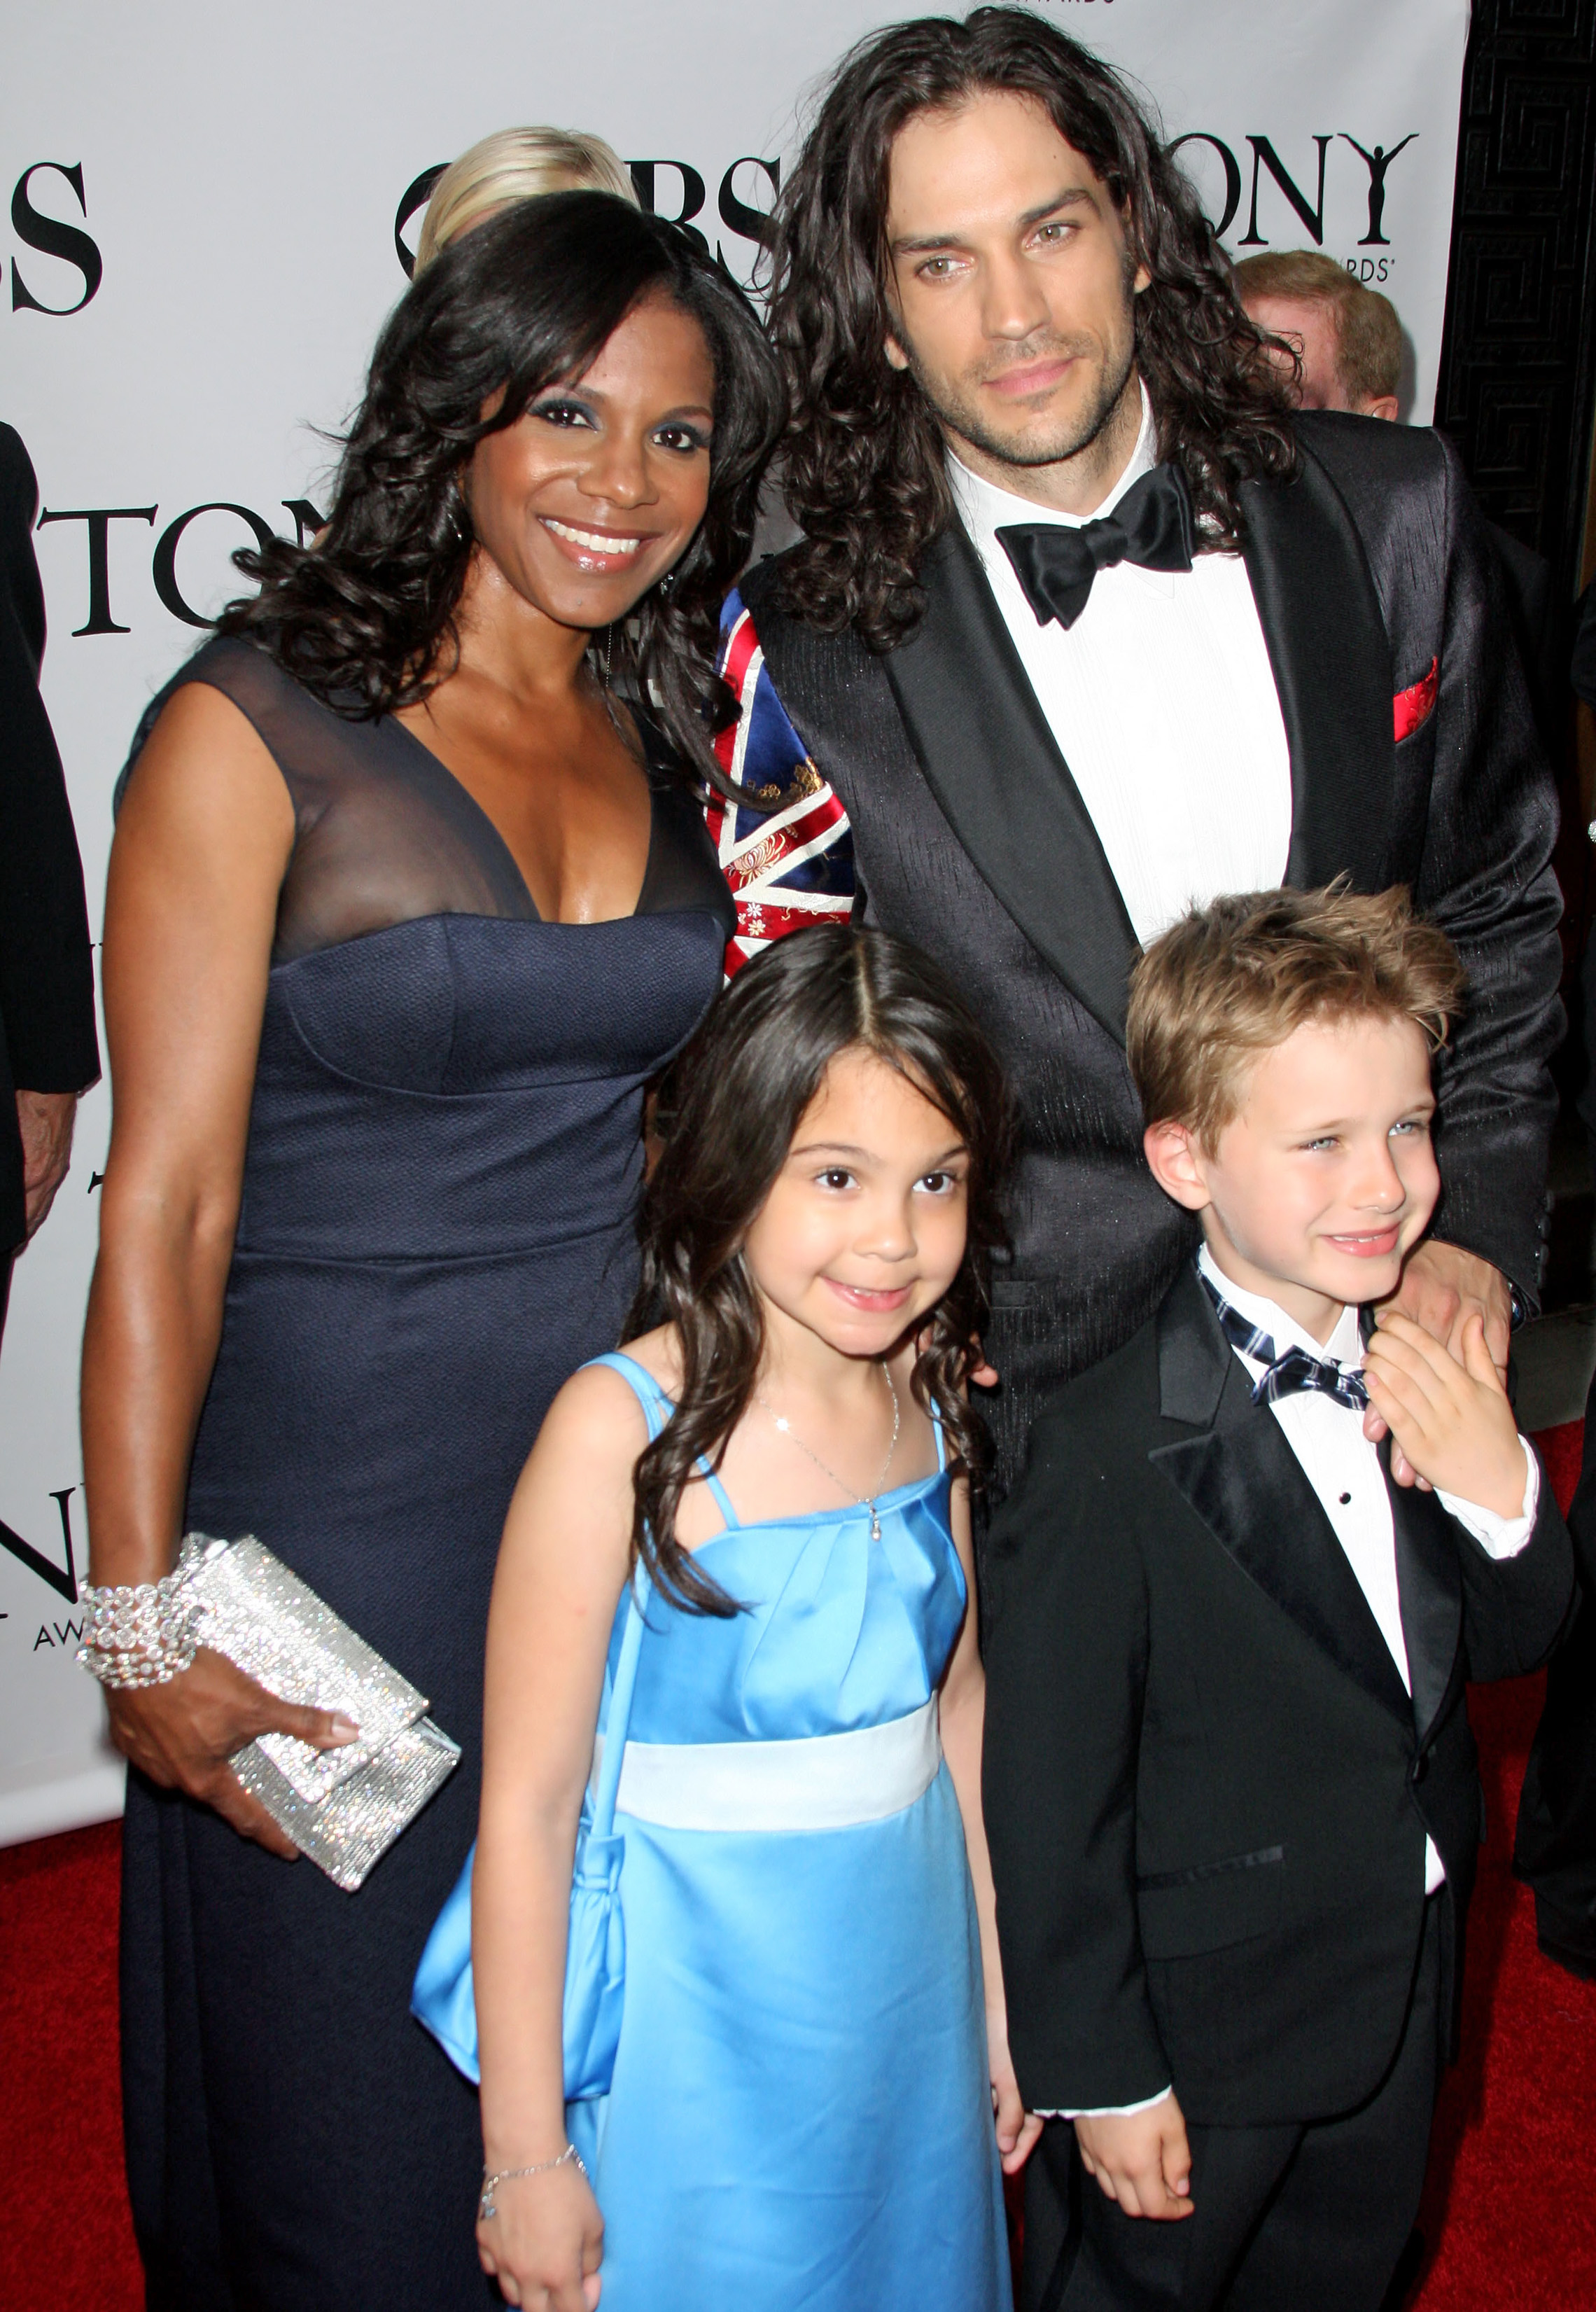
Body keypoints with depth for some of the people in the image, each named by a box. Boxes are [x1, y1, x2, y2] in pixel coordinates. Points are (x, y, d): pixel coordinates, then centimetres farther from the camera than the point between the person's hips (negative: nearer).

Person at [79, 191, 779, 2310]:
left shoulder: (675, 746, 6)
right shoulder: (259, 726, -11)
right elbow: (169, 1197, -12)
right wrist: (141, 1621, -13)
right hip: (339, 1487, -4)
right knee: (349, 2133, 14)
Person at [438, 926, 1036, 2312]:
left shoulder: (932, 1398, -3)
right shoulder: (627, 1427, -21)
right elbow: (527, 1810, -17)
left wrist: (998, 1990, 14)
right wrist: (527, 2157, -12)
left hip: (911, 1977, 6)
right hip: (700, 2019, -5)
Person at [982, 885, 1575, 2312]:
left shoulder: (1432, 1380, -8)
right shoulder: (1112, 1457, -30)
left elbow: (1510, 1644, 3)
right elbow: (1052, 1799, -22)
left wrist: (1500, 1487, -17)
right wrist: (1098, 2075, -14)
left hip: (1397, 2009, 6)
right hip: (1196, 2037, -6)